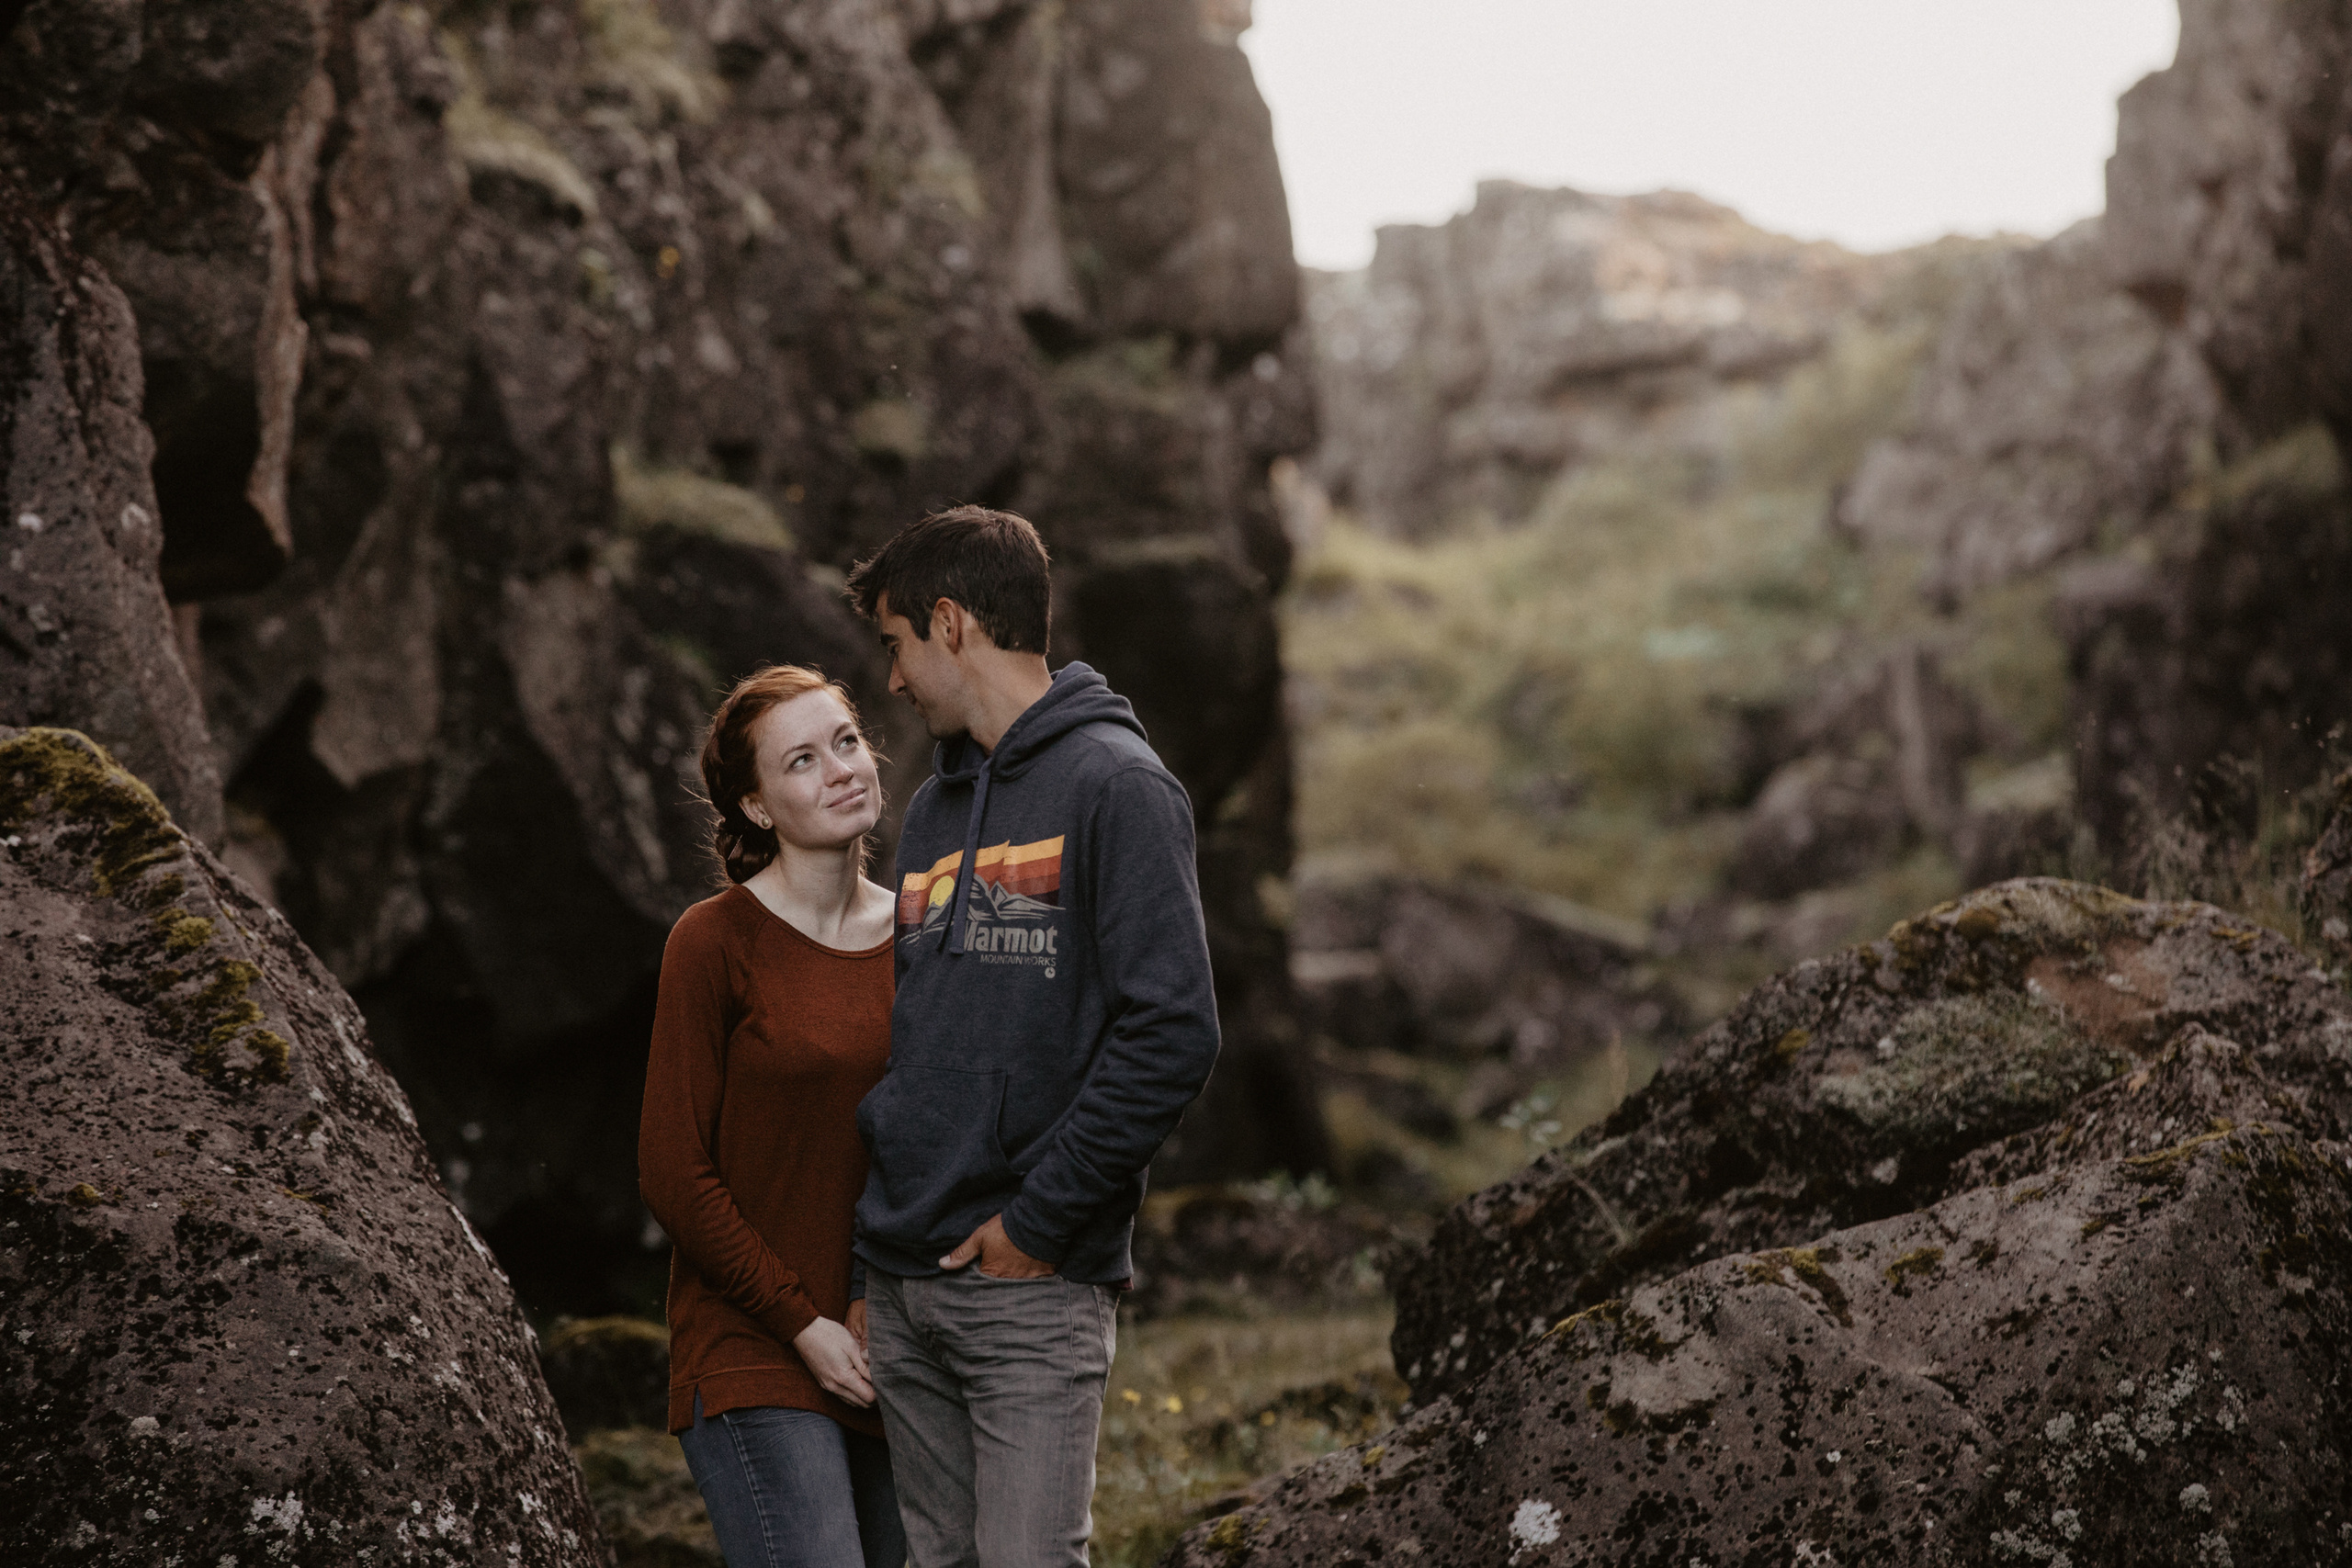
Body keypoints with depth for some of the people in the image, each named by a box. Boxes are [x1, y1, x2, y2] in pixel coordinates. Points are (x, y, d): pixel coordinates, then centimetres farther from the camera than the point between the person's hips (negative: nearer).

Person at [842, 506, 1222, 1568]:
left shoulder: (1114, 786, -8)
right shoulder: (933, 808, 17)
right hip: (903, 1288, 7)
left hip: (1034, 1285, -7)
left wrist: (1039, 1219, -15)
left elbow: (1172, 1034, -16)